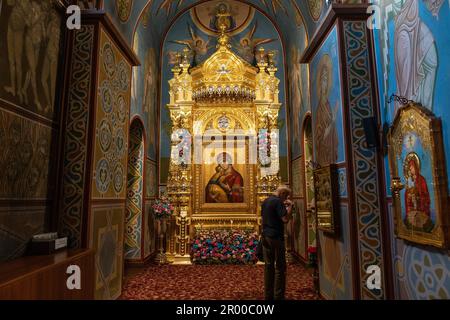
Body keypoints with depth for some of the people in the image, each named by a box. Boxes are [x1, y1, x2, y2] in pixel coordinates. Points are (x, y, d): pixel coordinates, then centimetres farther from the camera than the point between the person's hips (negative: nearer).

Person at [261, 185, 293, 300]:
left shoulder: (265, 201, 12)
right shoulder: (278, 202, -14)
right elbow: (285, 219, -20)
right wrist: (290, 206, -7)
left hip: (265, 236, 8)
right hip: (276, 237, -8)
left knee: (268, 265, 13)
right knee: (280, 267, 1)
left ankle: (268, 295, 20)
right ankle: (278, 296, 6)